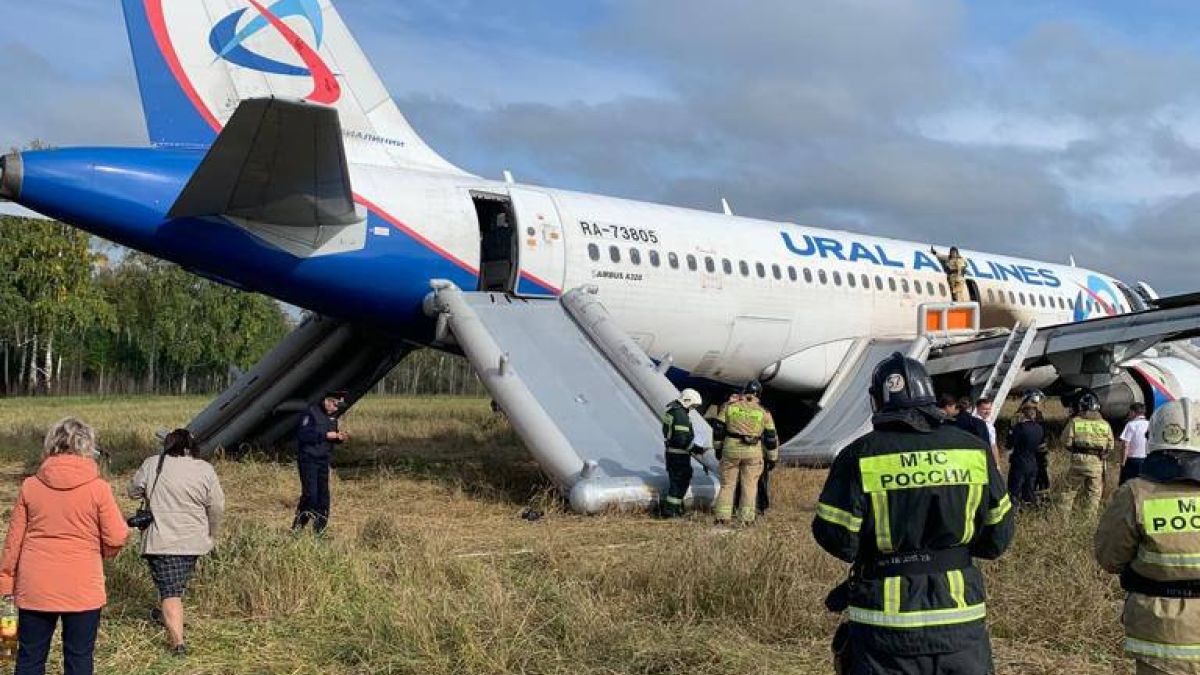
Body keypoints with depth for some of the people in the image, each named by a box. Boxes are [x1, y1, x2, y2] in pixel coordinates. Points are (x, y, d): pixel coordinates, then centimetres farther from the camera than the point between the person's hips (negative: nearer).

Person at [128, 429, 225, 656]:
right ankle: (166, 615, 43)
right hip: (193, 541, 2)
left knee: (169, 590, -3)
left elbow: (134, 491, 7)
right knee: (179, 583, 23)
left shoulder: (152, 465, -4)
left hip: (161, 540, -2)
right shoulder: (205, 470, -3)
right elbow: (217, 507, -2)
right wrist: (210, 534, 13)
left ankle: (178, 641, -11)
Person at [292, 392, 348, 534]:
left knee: (323, 493, 7)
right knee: (310, 493, -13)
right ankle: (298, 526, 1)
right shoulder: (312, 413, -14)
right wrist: (325, 435, -25)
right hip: (308, 459, -7)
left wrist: (339, 438, -3)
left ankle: (320, 529, 14)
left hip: (323, 459, 7)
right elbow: (302, 435, -23)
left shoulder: (332, 416, 9)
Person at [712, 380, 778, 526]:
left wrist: (717, 448, 17)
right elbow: (771, 437, 5)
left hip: (731, 449, 0)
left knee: (727, 484, 9)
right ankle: (747, 519, 8)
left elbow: (718, 429, 5)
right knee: (749, 486, 9)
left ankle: (723, 518, 7)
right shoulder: (763, 412, 3)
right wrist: (772, 458, 13)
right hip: (753, 453, 0)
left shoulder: (729, 407, 2)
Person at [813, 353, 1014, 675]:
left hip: (886, 617, -2)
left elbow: (839, 541, -9)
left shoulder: (860, 456, -10)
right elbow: (997, 538, 6)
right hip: (960, 618, 2)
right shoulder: (974, 450, -1)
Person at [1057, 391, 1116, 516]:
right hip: (1097, 461, 1)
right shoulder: (1105, 424, 2)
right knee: (1094, 492, 10)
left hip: (1078, 459, -1)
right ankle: (1090, 514, 10)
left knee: (1070, 488, 9)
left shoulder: (1075, 422, -4)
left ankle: (1062, 512, 9)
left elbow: (1066, 442, -3)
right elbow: (1110, 446, 5)